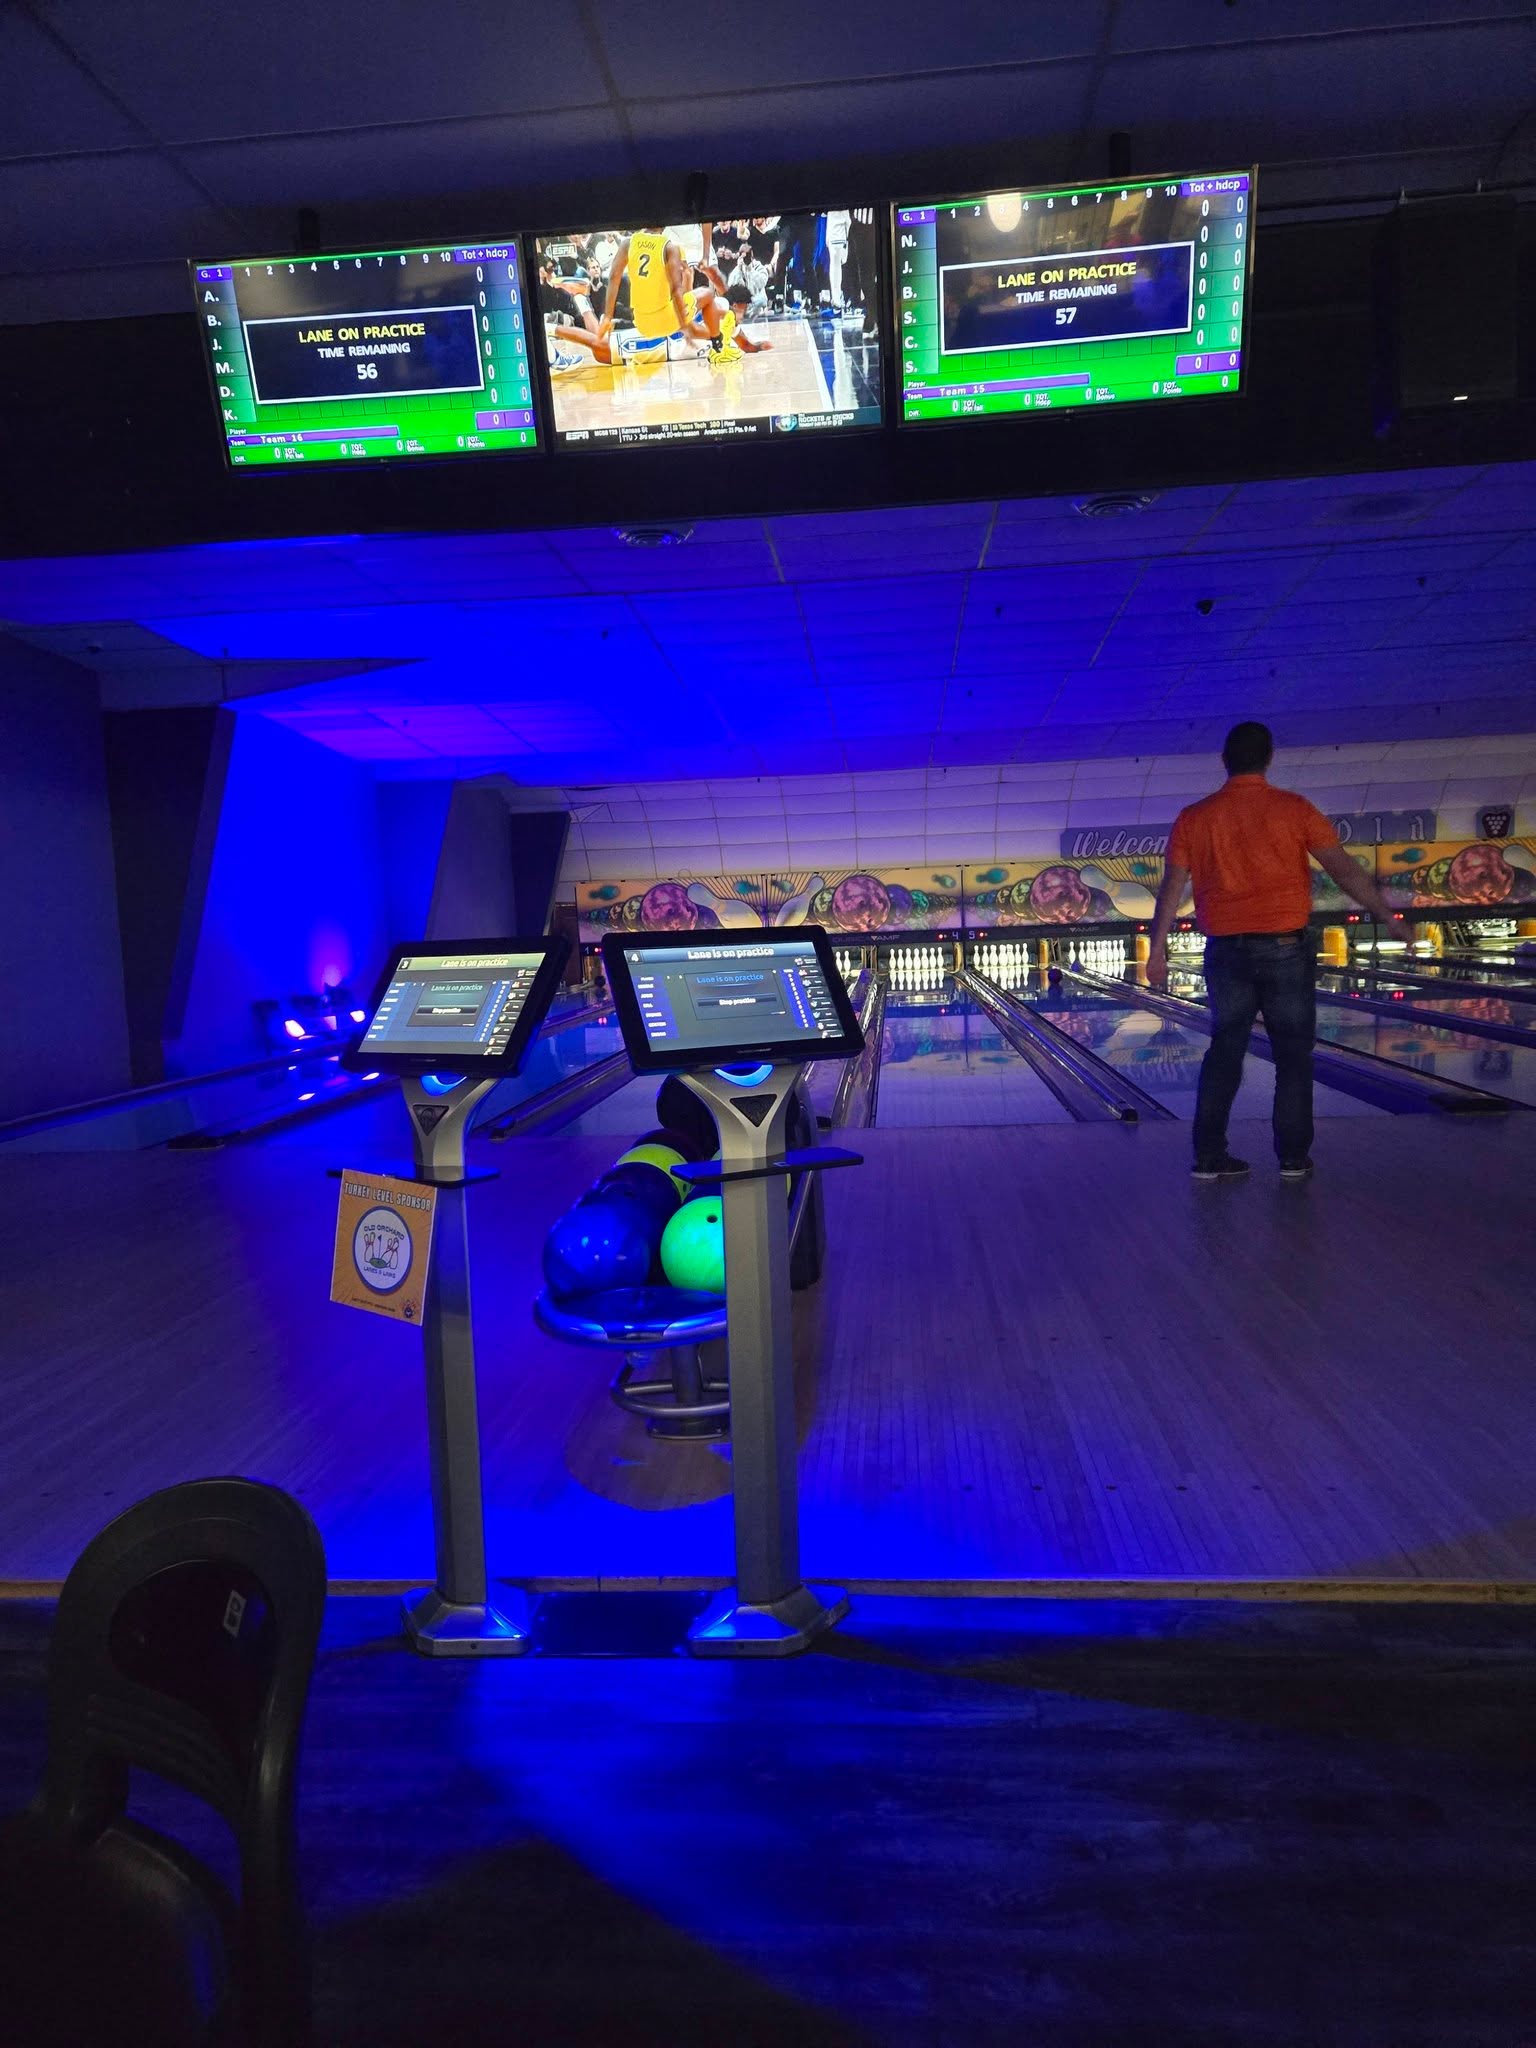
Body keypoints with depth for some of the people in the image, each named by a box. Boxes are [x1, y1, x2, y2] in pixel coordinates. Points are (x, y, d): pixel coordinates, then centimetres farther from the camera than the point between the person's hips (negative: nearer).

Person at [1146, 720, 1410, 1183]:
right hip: (1285, 948, -2)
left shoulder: (1194, 818, -1)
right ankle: (1293, 1157, 12)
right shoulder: (1293, 809, -5)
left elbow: (1171, 889, 0)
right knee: (1293, 1053, 9)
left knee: (1224, 1053, 10)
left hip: (1226, 952, 2)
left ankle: (1209, 1156, 10)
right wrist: (1387, 916, 2)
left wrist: (1157, 948, 6)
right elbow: (1344, 869, -6)